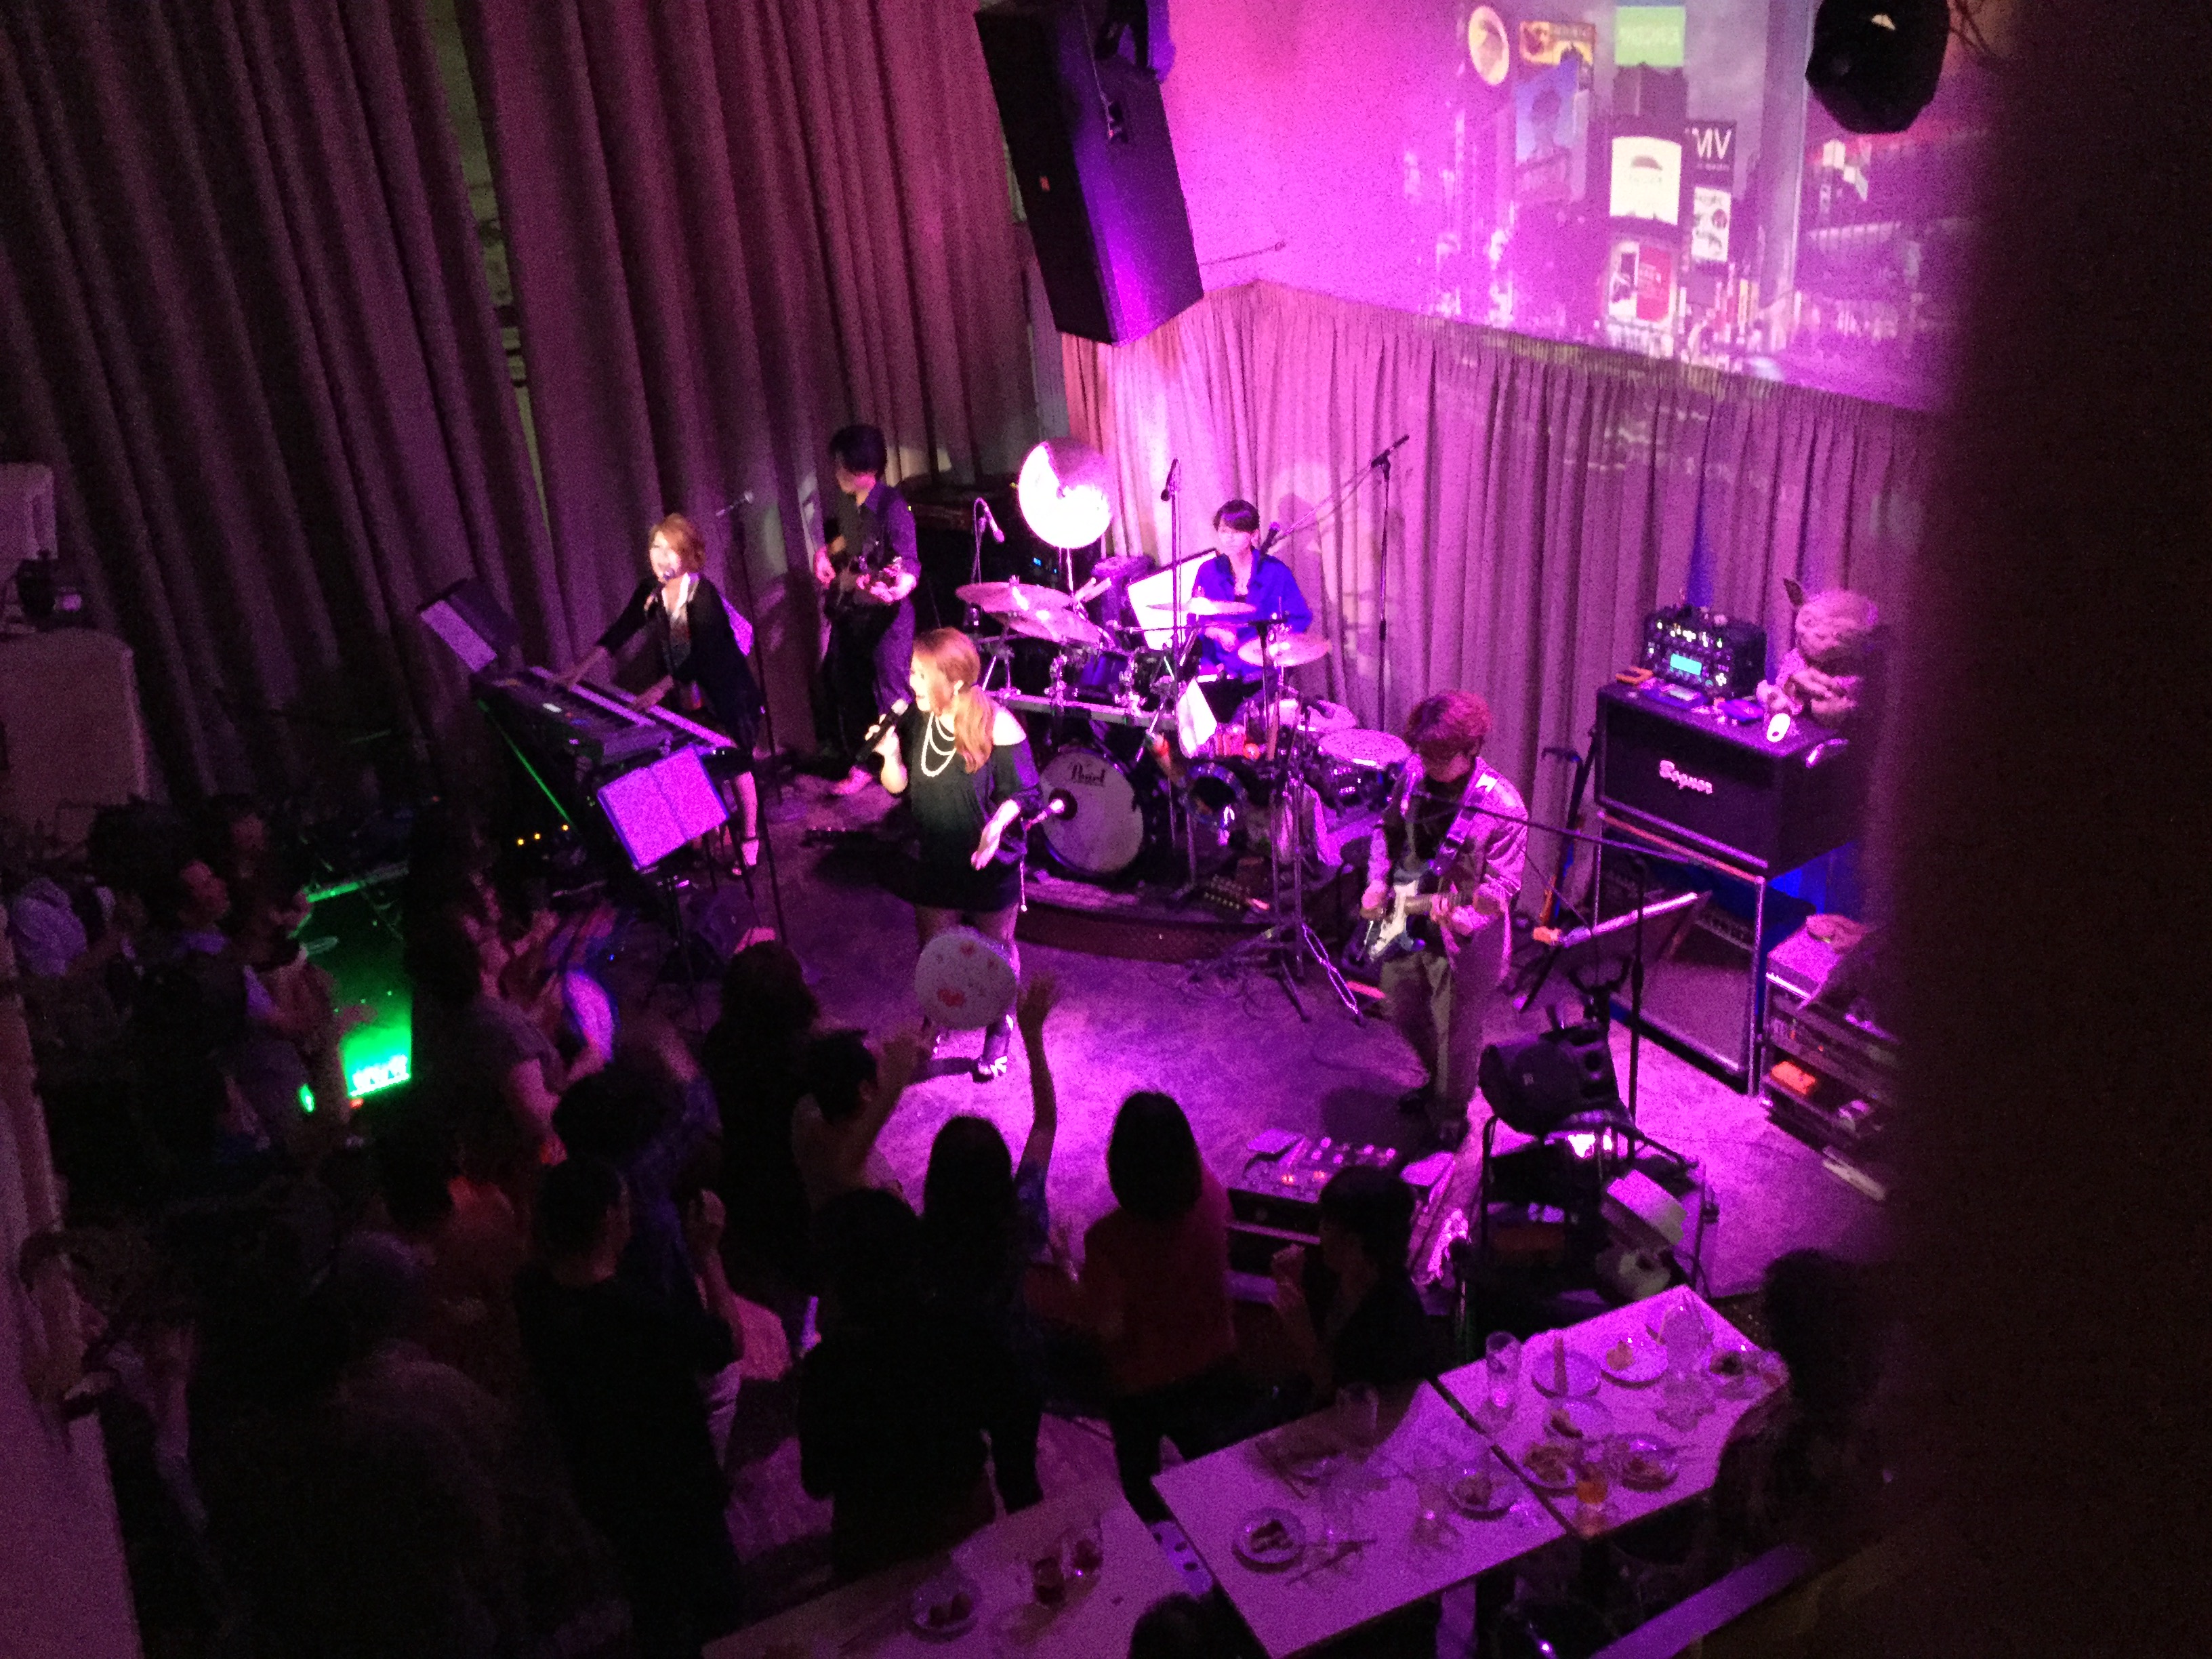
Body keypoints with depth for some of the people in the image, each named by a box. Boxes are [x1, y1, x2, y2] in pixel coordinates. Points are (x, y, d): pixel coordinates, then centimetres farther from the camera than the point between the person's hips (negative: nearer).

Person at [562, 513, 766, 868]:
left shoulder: (703, 595, -23)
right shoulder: (651, 590, -2)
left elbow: (703, 655, -28)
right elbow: (619, 632, 1)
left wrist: (661, 687, -37)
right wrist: (580, 670, -6)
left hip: (725, 696, -6)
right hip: (686, 697, 6)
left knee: (735, 764, 4)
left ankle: (749, 841, 16)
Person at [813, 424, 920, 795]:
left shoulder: (891, 507, -17)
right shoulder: (849, 506, 6)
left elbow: (909, 561, -26)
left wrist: (901, 586, -46)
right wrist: (825, 552, 8)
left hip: (885, 615, -8)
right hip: (848, 614, 8)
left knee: (893, 696, -7)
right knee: (845, 690, 14)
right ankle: (861, 764, 28)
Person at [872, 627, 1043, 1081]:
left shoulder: (997, 728, -23)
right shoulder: (915, 720, -9)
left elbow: (1023, 793, -15)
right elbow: (899, 787, 0)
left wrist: (996, 824, -34)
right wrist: (890, 756, -21)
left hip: (990, 864, -4)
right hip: (935, 863, 4)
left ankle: (999, 1034, 41)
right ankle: (934, 1025, 47)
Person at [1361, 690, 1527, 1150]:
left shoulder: (1502, 807, -25)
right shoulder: (1415, 774, -7)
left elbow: (1502, 884, -22)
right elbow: (1389, 829, 10)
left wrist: (1462, 918, -38)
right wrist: (1377, 882, -3)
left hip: (1462, 944, -6)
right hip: (1404, 927, 6)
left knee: (1456, 1039, 14)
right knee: (1405, 1015, 28)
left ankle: (1450, 1114, 42)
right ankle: (1436, 1082, 57)